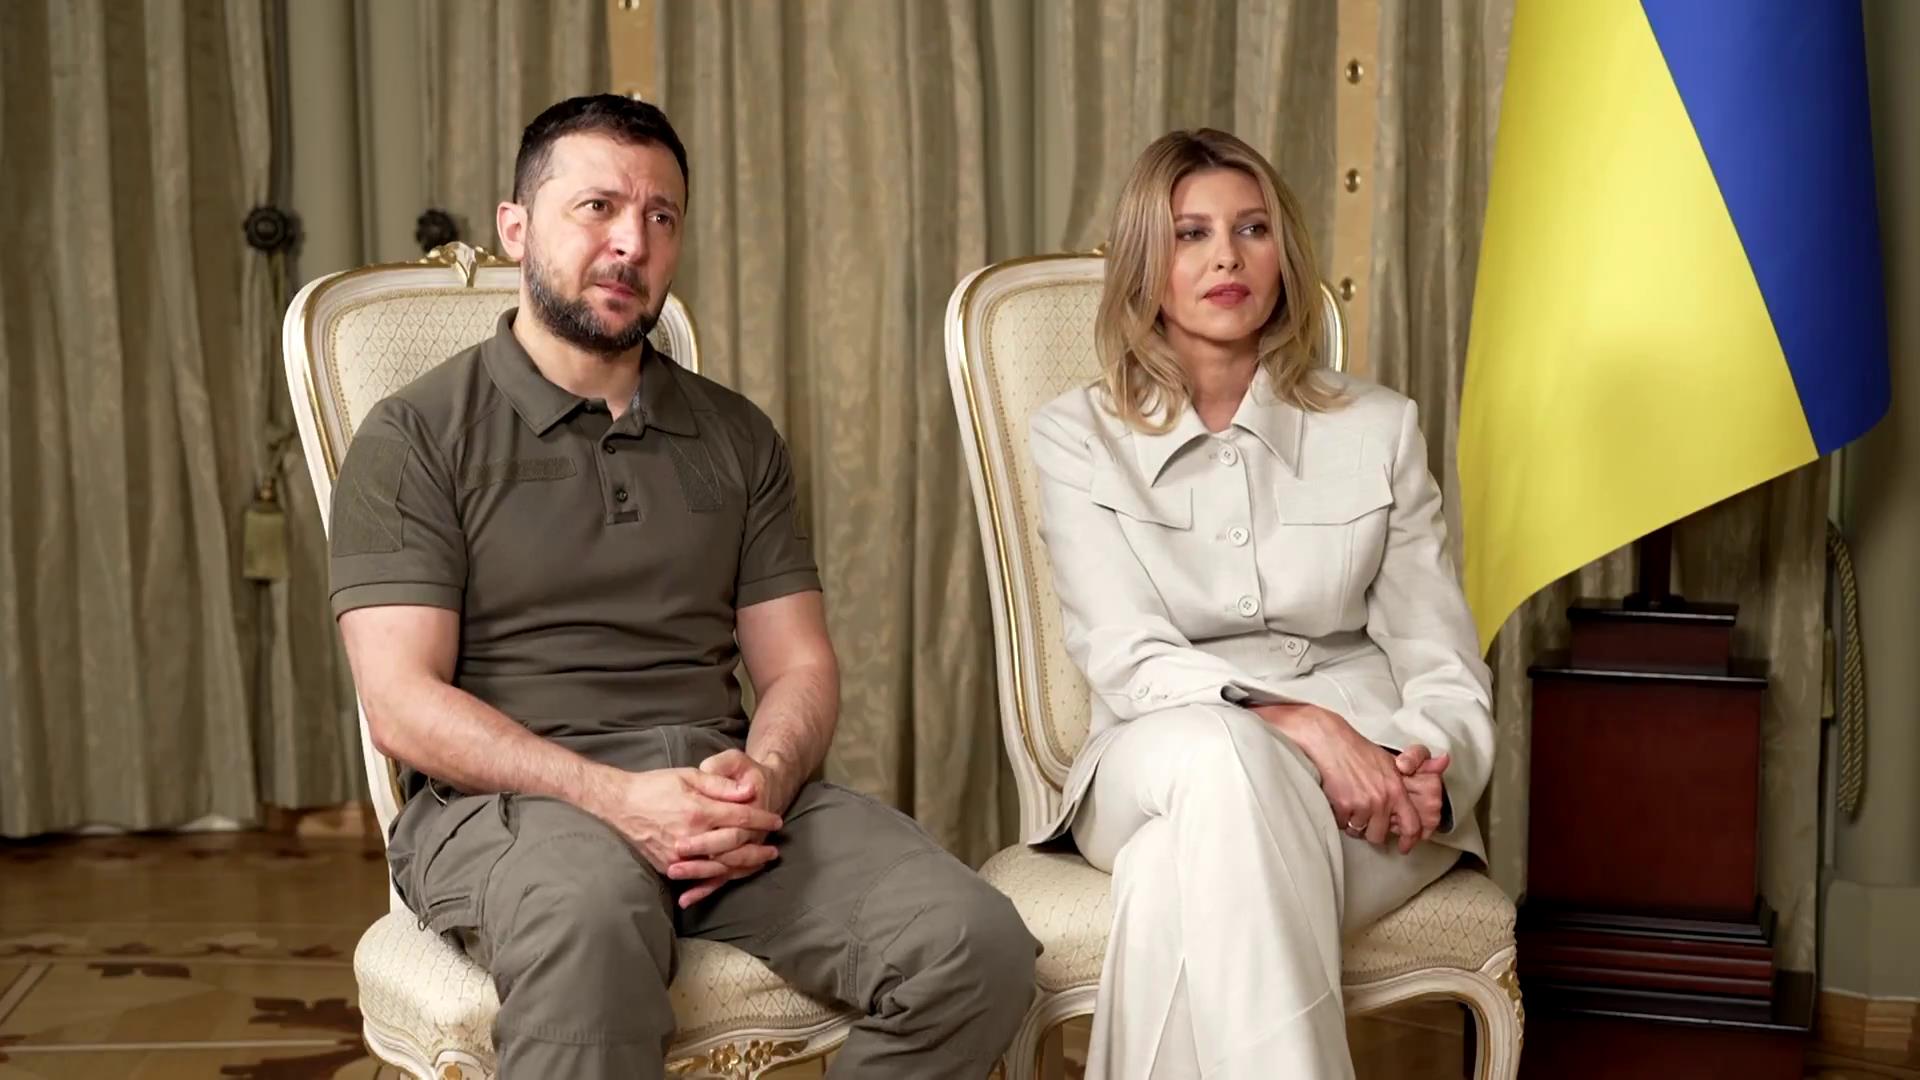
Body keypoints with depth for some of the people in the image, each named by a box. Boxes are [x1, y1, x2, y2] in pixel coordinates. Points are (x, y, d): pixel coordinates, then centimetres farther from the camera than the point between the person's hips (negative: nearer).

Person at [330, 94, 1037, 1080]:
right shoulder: (418, 438, 4)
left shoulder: (738, 438, 18)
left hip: (726, 786, 5)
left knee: (975, 947, -21)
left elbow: (800, 667, 14)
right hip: (512, 797, -4)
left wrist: (765, 774, -11)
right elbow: (402, 701, -5)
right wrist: (612, 796, -19)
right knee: (591, 918, -42)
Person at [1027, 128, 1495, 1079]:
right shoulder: (1077, 437, 8)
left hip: (1368, 774, 0)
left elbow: (1444, 667, 9)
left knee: (1179, 872, -36)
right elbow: (1125, 657, -5)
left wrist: (1427, 769, -16)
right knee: (1223, 754, -39)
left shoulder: (1379, 428, 13)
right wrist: (1292, 722, -23)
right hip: (1163, 771, 0)